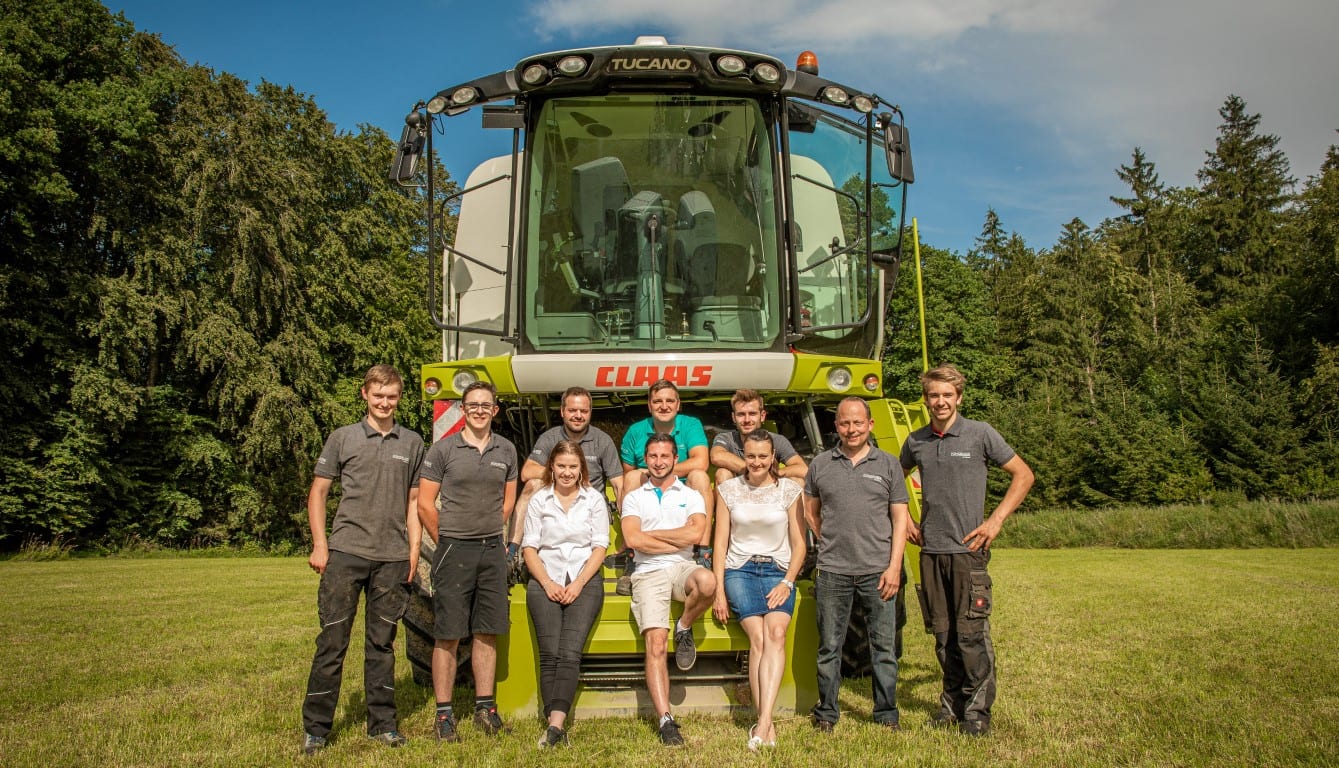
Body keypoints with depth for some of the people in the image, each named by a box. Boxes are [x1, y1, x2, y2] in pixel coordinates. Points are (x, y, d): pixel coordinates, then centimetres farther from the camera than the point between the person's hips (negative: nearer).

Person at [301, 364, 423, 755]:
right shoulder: (342, 438, 5)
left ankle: (382, 723, 20)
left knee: (382, 643, 10)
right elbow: (318, 492, 6)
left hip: (392, 558, 2)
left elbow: (414, 500, 13)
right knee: (332, 640, 1)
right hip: (345, 552, -2)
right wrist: (319, 545, -3)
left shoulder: (412, 443, 10)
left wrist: (414, 549, 5)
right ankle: (315, 727, 11)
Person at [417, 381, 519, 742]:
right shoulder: (443, 449, -3)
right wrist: (447, 542, 2)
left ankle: (485, 709, 18)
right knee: (448, 635, 0)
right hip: (454, 550, -3)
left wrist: (488, 533, 12)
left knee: (486, 634, 9)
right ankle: (444, 715, 8)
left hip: (492, 550, 4)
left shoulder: (506, 450, 8)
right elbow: (425, 504, -1)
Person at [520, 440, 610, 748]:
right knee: (550, 654, -16)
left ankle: (556, 723, -28)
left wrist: (578, 583, -7)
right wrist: (548, 583, -7)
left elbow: (600, 547, 5)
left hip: (584, 581, -1)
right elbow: (529, 548, 7)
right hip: (546, 580, 1)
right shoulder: (539, 500, 12)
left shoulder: (595, 499, 11)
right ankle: (557, 727, -19)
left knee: (570, 652, -20)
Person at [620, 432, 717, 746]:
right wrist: (678, 542, -3)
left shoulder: (691, 496, 14)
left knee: (707, 582, -36)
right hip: (649, 573, 0)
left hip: (682, 567, 1)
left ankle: (684, 629, -5)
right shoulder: (634, 498, 14)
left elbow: (696, 533, -6)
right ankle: (666, 720, -18)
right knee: (656, 643, -18)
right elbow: (633, 539, -4)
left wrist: (651, 534, -2)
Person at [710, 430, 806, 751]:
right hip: (740, 570, 0)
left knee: (776, 632, -26)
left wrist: (787, 582, -5)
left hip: (778, 571, 0)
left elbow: (799, 544, 8)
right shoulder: (728, 489, 7)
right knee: (759, 638, -21)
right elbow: (720, 542, 7)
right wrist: (719, 591, 0)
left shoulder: (789, 490, 6)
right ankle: (768, 725, -20)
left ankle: (763, 721, -32)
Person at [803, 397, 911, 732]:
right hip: (833, 572, 1)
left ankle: (886, 714, 19)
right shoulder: (820, 464, 7)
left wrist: (894, 566, -4)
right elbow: (810, 511, 18)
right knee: (829, 647, 8)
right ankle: (826, 713, 20)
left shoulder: (888, 465, 5)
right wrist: (831, 544, 11)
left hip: (878, 571, 0)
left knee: (884, 647, 6)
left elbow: (900, 518, 3)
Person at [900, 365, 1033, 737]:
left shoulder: (980, 434, -3)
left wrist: (996, 520, -6)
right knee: (943, 634, 10)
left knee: (972, 632, -5)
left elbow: (1023, 475, 1)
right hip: (930, 551, 4)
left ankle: (978, 710, 6)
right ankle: (952, 702, 23)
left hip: (967, 549, -4)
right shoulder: (916, 441, 8)